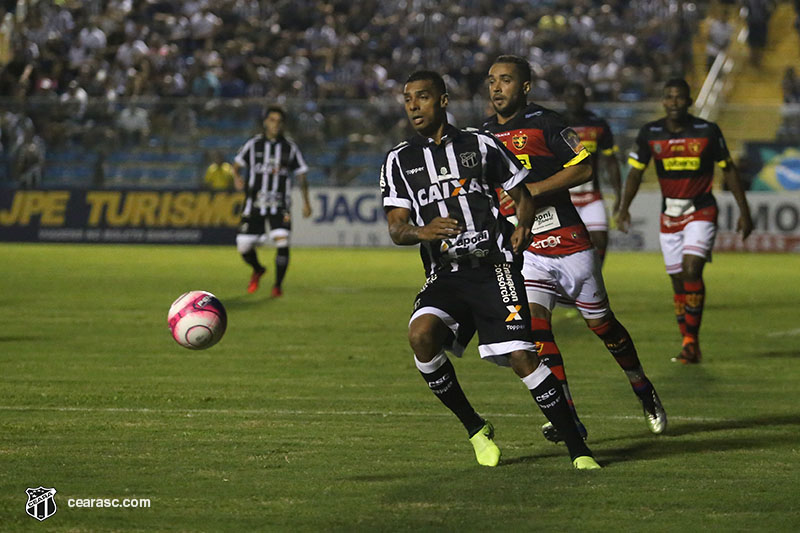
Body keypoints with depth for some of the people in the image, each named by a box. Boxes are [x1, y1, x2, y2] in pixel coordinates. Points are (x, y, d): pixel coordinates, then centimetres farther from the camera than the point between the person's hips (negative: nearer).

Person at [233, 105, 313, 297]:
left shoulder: (290, 147, 3)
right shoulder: (254, 144, 2)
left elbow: (301, 175, 10)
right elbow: (237, 164, 12)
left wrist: (306, 202, 5)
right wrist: (237, 178, -10)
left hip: (280, 205, -1)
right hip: (254, 204, 1)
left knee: (282, 242, -19)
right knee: (244, 247, 0)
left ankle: (277, 285, -1)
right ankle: (258, 270, 34)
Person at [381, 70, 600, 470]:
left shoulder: (481, 145, 10)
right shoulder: (399, 161, 12)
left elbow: (522, 197, 17)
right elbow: (396, 227, 4)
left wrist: (522, 228, -5)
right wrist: (422, 232, -19)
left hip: (493, 267, -2)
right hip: (443, 275, 2)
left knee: (521, 357, -15)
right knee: (421, 334, -27)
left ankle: (578, 450, -5)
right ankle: (475, 430, -7)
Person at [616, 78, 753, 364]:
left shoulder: (708, 131, -6)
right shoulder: (649, 133, -2)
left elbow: (728, 170, 3)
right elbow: (635, 171, 4)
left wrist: (744, 212, 3)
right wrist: (624, 208, -11)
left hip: (701, 211, -3)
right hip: (669, 215, 3)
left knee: (692, 269, -20)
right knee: (678, 281, 4)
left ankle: (690, 340, -15)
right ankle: (690, 346, 15)